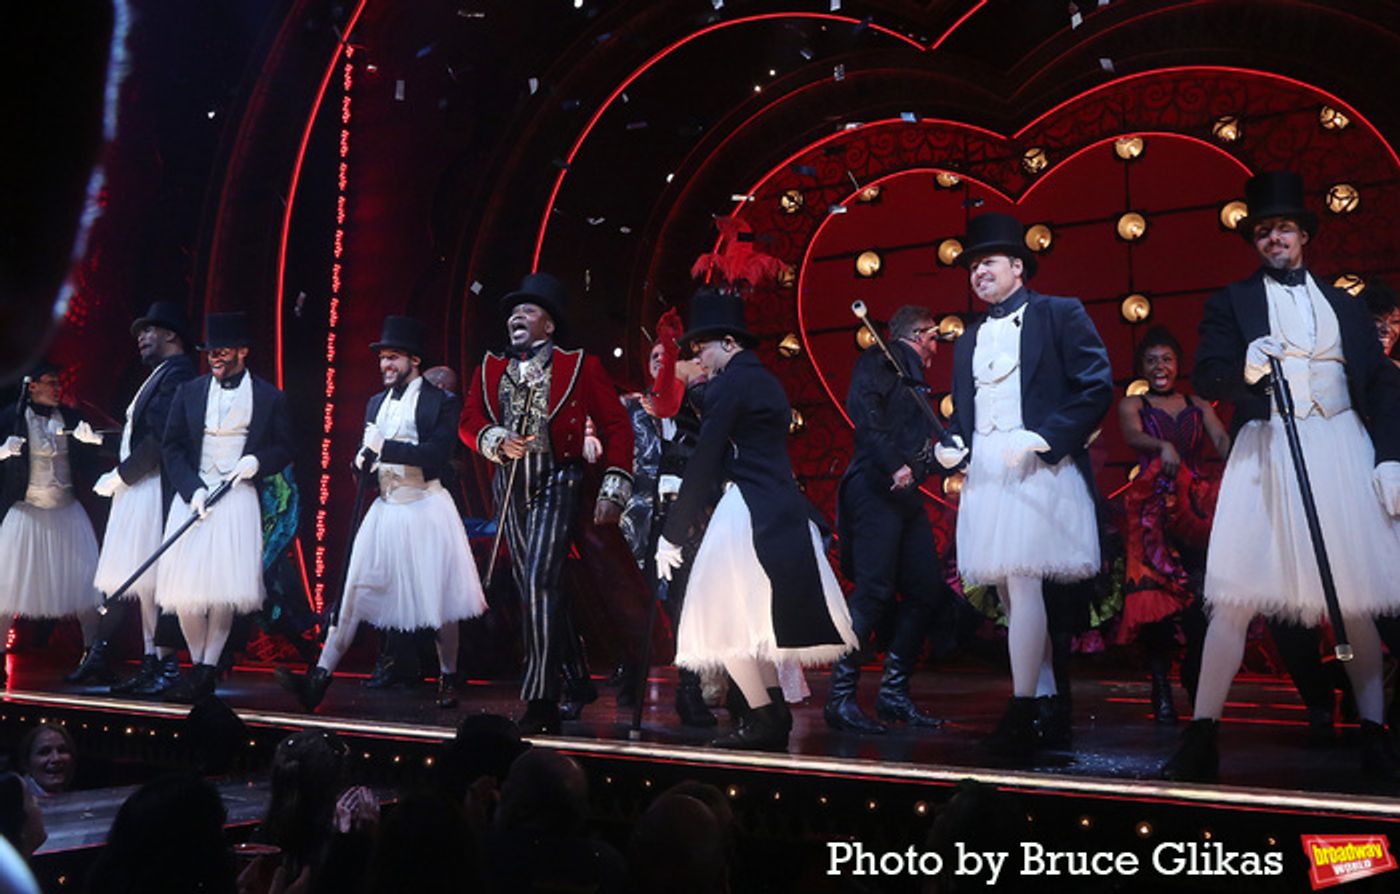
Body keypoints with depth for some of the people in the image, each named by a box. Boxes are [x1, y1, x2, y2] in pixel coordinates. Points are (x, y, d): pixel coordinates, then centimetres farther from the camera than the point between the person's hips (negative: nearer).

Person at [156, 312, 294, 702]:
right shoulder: (189, 391, 9)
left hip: (238, 498, -2)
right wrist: (193, 490, -6)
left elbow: (284, 449, 10)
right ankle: (200, 666, 13)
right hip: (193, 495, 2)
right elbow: (171, 447, 7)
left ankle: (206, 670, 2)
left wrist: (257, 461, -11)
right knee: (186, 587, -3)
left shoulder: (270, 397, 4)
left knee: (225, 588, -7)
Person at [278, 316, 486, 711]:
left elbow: (438, 453, -19)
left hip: (425, 508, -5)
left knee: (439, 598, 3)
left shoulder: (440, 401, -6)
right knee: (354, 590, -1)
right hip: (385, 508, 6)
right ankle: (319, 678, -4)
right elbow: (368, 452, 18)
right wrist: (362, 461, -6)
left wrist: (385, 448, -21)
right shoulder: (376, 403, 14)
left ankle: (448, 678, 20)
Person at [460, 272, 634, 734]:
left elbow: (616, 425, -3)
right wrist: (497, 440, -13)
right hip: (510, 484, 6)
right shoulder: (491, 369, 13)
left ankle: (540, 699, -10)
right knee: (530, 587, 11)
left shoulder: (579, 366, -1)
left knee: (539, 582, -16)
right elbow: (468, 421, 9)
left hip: (557, 481, -6)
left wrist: (613, 488, -10)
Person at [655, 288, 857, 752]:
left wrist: (672, 535, -8)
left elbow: (704, 464, -12)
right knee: (756, 621, 15)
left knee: (727, 620, -2)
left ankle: (765, 719, 0)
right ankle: (774, 712, 15)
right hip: (784, 510, 9)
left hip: (750, 515, -9)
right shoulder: (767, 382, 18)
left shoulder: (730, 385, -9)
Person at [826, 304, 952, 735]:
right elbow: (863, 410, -17)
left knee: (927, 591, 6)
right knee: (874, 590, -15)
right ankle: (840, 697, -12)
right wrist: (894, 465, -23)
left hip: (905, 493, 10)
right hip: (876, 488, -10)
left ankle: (894, 693, 13)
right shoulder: (879, 360, 0)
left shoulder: (911, 377, 27)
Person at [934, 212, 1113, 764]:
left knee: (1023, 581, -17)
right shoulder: (969, 340, 19)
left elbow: (1097, 386, -7)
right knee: (1011, 593, 9)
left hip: (1038, 470, -7)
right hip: (984, 476, 7)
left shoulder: (1059, 315, 1)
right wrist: (952, 445, 1)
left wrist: (1044, 439, -16)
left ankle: (1022, 714, -13)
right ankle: (1049, 701, 20)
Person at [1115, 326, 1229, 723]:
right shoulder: (1132, 404, 11)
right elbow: (1133, 436, -10)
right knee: (1154, 595, -8)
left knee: (1201, 597, -10)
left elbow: (1222, 440, 1)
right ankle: (1161, 688, -2)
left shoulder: (1198, 405, 17)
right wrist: (1163, 447, -32)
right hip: (1152, 508, -2)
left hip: (1197, 506, 2)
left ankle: (1197, 676, 7)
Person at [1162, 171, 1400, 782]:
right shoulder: (1233, 301, 9)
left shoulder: (1344, 304, 16)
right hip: (1266, 453, -2)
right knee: (1237, 597, -7)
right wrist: (1246, 372, -23)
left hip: (1342, 451, 2)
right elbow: (1205, 377, -2)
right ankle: (1202, 736, -3)